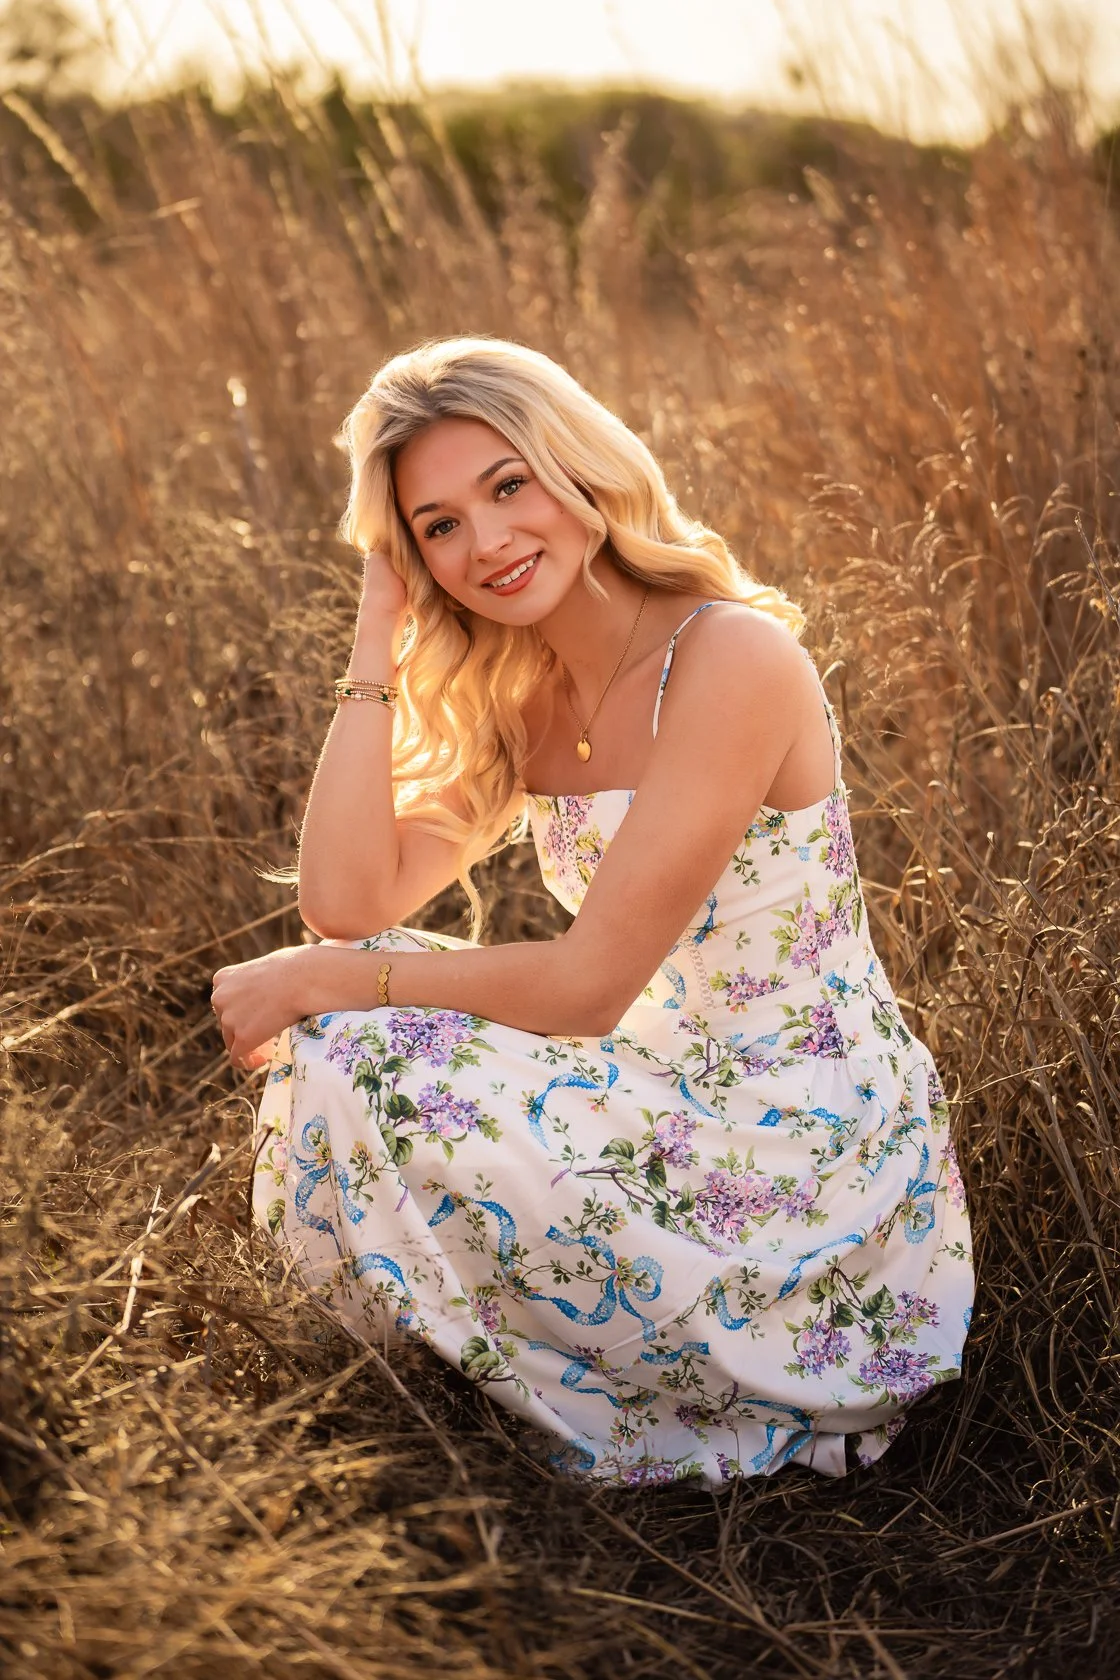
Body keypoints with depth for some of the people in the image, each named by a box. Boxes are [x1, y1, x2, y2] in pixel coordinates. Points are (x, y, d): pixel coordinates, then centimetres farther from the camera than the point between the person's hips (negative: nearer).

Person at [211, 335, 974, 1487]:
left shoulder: (732, 657, -21)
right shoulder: (521, 696, 5)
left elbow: (589, 984, -22)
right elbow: (346, 903, -6)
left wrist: (320, 982, -14)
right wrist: (380, 636, -6)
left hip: (808, 1164, -8)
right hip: (684, 1106, 8)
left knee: (356, 1057, -17)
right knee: (344, 1038, 2)